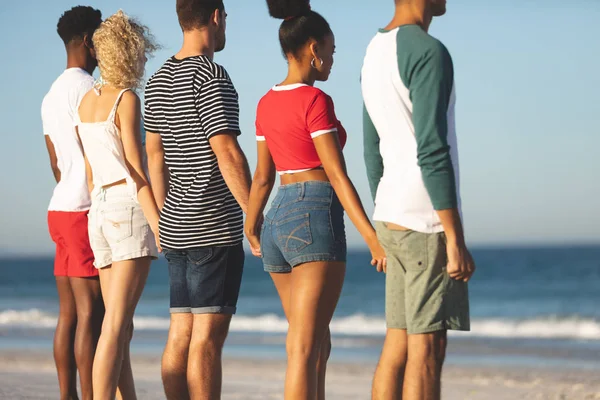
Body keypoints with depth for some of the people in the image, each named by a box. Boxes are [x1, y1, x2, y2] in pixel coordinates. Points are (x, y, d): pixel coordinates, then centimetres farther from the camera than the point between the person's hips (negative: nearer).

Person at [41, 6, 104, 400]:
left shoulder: (52, 95, 19)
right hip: (85, 210, -9)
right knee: (90, 312, -11)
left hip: (60, 209, 9)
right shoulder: (86, 87, -10)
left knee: (69, 313, 7)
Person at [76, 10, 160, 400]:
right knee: (115, 327, -12)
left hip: (100, 211, 8)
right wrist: (159, 225, -14)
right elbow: (136, 171, -14)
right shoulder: (127, 100, -8)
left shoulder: (87, 101, 14)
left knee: (122, 327, 9)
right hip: (130, 209, -8)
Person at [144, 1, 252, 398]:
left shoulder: (159, 81, 14)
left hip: (177, 225, 8)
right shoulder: (210, 75, -12)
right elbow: (226, 152, -18)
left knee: (180, 334, 8)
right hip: (214, 226, -8)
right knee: (207, 337, -9)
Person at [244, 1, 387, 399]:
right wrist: (373, 239, -18)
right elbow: (337, 176, -16)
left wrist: (251, 228, 33)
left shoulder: (268, 103, 12)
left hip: (280, 220, 8)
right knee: (305, 348, -10)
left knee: (318, 344, 15)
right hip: (316, 220, -8)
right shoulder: (316, 101, -11)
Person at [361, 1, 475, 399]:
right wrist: (456, 239, -19)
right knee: (427, 347, -7)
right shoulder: (429, 53, -14)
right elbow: (432, 152, -20)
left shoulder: (375, 51, 15)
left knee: (398, 344, 8)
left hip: (393, 218, 9)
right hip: (427, 220, -9)